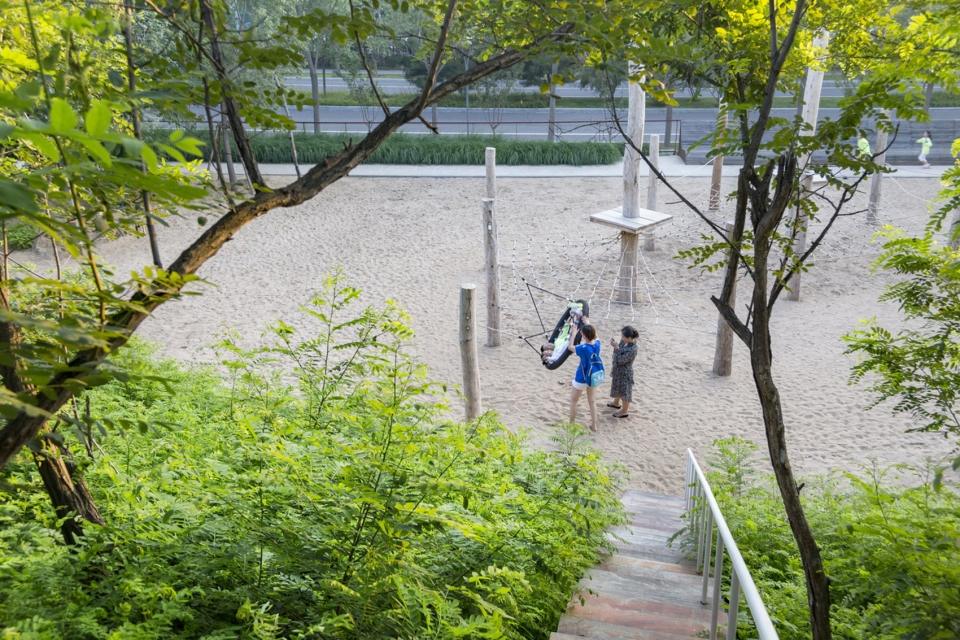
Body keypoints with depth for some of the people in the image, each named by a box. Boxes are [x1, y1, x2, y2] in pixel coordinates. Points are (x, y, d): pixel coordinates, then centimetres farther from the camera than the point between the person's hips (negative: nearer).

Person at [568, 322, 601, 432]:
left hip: (582, 378, -5)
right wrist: (588, 324, 19)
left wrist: (574, 334, -4)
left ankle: (571, 424, 25)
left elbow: (570, 347, -11)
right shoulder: (597, 344, -13)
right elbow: (595, 336, 13)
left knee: (573, 400, 16)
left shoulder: (583, 348, -29)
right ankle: (594, 425, 26)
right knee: (592, 401, 19)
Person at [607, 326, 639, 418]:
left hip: (625, 372, -9)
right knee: (617, 387, 30)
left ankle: (624, 411, 33)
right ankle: (616, 403, 55)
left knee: (624, 391, 12)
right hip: (618, 370, 9)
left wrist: (616, 347, -32)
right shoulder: (625, 342, -8)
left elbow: (621, 360, -31)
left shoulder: (632, 349, -35)